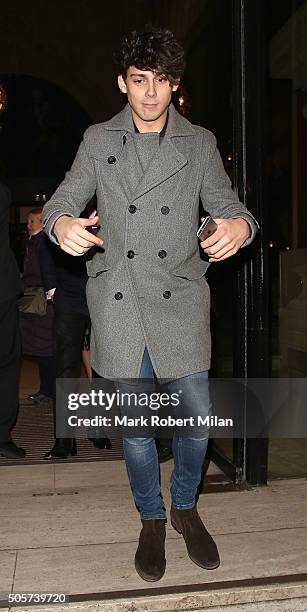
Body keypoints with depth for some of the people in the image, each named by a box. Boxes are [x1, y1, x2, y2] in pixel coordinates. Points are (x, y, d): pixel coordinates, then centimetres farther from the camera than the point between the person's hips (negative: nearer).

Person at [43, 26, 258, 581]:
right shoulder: (97, 140, 9)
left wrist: (239, 227, -17)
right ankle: (152, 520, 32)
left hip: (179, 297, 1)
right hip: (118, 301, 0)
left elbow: (228, 206, 8)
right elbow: (63, 200, 8)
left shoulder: (200, 144, 9)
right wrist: (61, 223, -17)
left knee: (196, 416, 2)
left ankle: (185, 507, 33)